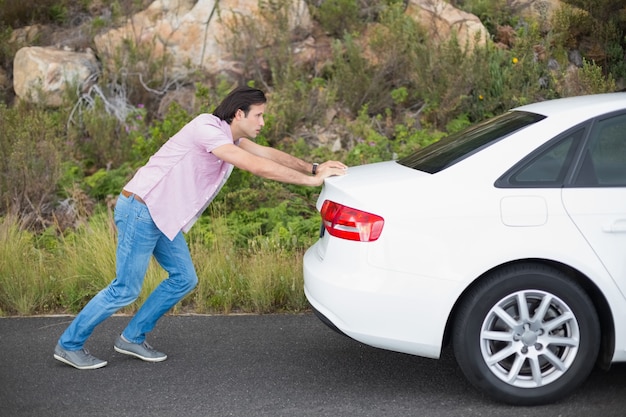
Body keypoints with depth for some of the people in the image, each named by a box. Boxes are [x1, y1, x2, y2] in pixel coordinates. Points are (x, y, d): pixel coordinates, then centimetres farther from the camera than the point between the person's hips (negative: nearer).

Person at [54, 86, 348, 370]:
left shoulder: (228, 134, 7)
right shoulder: (207, 129, -22)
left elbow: (268, 153, 10)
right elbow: (258, 167, -27)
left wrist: (313, 167, -4)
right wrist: (311, 180, -21)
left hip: (162, 217, 10)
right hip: (140, 210, -10)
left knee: (184, 279, 9)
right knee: (125, 290, -4)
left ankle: (132, 338, 20)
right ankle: (69, 345, 10)